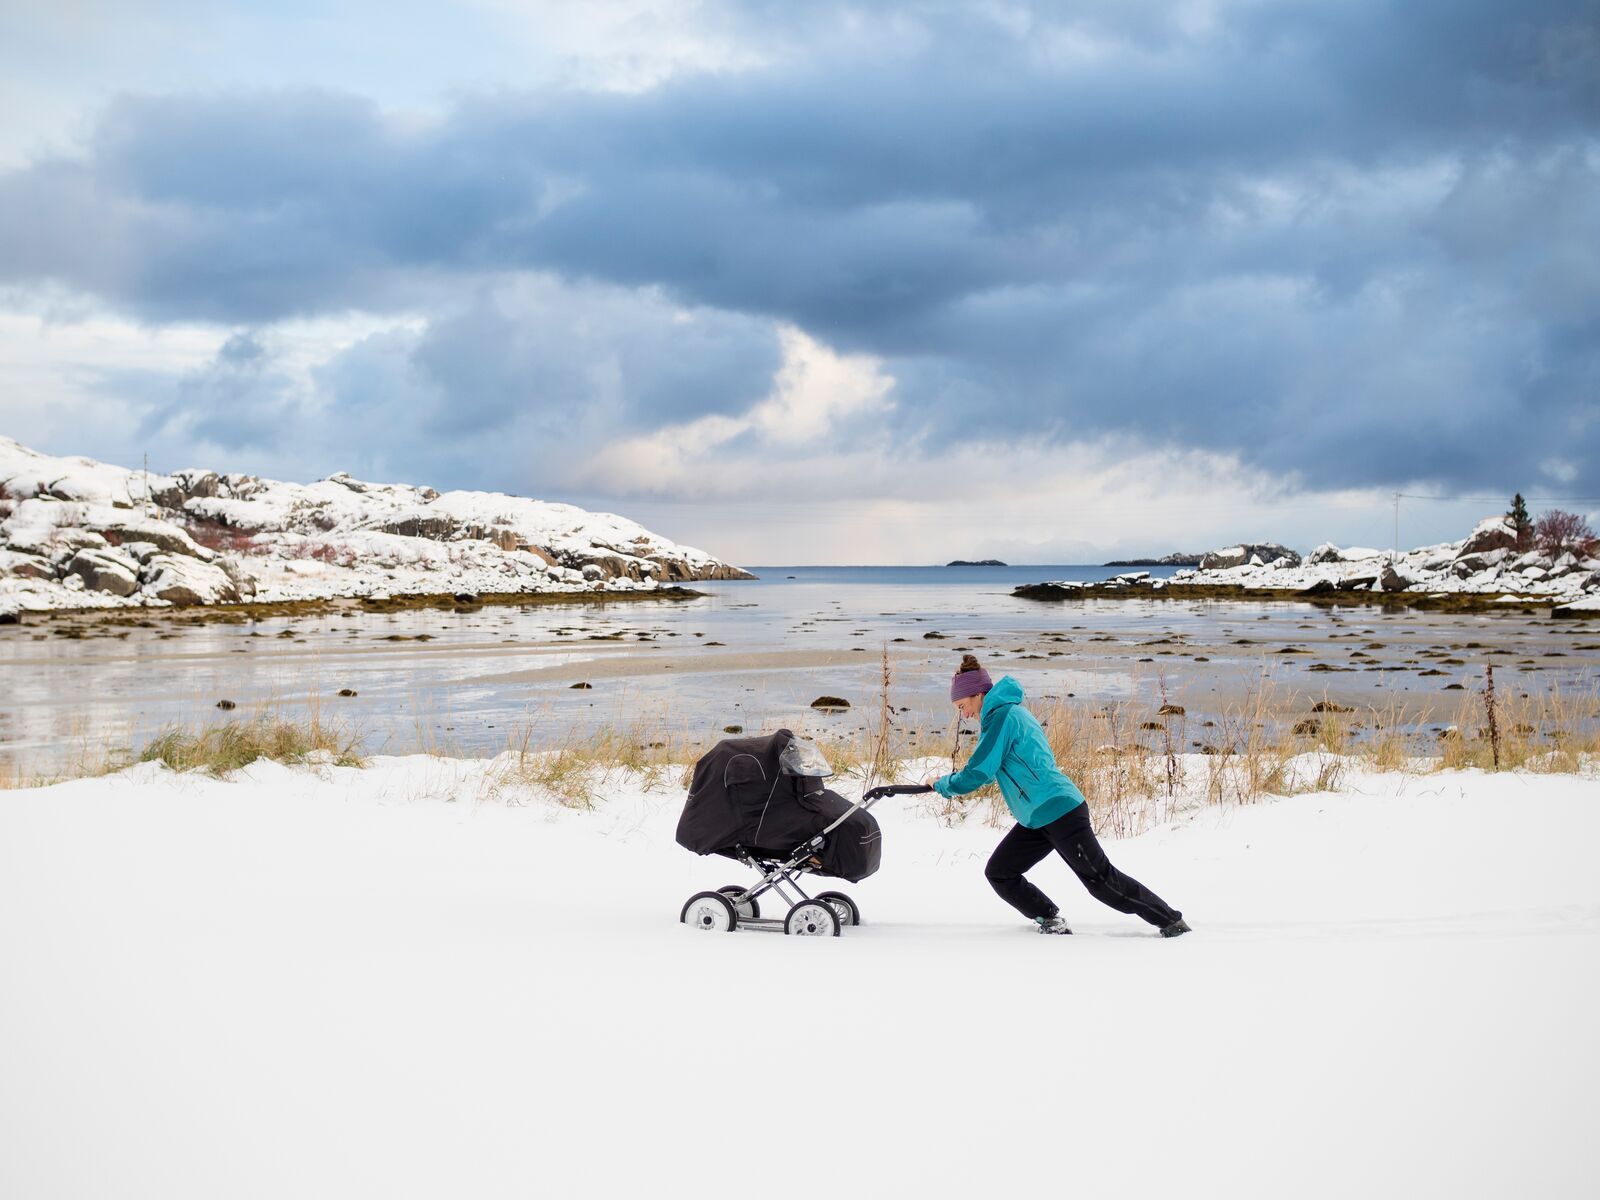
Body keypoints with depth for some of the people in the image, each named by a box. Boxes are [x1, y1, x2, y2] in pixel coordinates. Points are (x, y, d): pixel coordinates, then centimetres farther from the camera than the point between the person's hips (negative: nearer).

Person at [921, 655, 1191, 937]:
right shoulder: (1011, 712, 16)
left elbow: (977, 774, -17)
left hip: (1059, 811, -10)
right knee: (998, 873, 6)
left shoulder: (1002, 717, -14)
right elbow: (993, 768, 30)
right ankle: (1051, 921, 8)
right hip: (1037, 819, 10)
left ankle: (1171, 920, 6)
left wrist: (941, 783, 0)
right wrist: (947, 781, 21)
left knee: (1100, 879, -4)